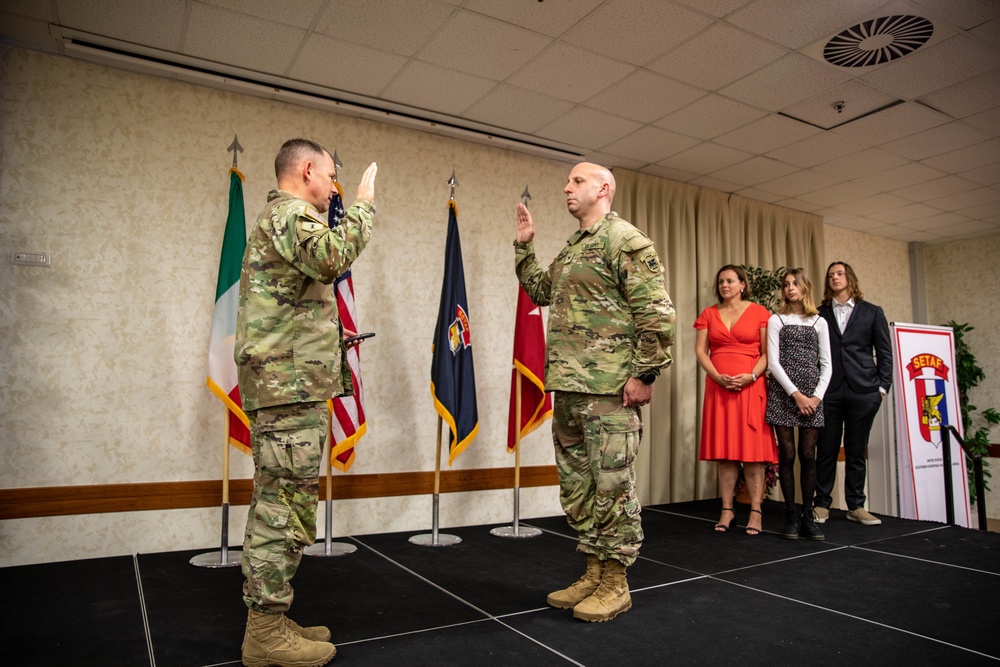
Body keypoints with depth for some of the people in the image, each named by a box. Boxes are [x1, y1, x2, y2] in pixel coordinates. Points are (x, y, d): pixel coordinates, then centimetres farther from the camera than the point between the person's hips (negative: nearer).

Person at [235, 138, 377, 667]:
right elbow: (332, 257, -27)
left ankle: (268, 622, 21)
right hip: (291, 384, -11)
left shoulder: (276, 217, 27)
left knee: (278, 503, 12)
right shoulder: (290, 212, -6)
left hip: (286, 386, 11)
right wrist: (362, 205, -14)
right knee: (285, 505, -7)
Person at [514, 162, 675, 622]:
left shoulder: (626, 240, -6)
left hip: (609, 388, -9)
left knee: (611, 484, 0)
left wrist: (645, 374, -16)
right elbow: (540, 291, 31)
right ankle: (593, 574, 27)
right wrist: (524, 245, 23)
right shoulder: (572, 248, 20)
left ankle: (615, 584, 15)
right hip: (567, 386, 9)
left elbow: (656, 313, -13)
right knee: (577, 483, 14)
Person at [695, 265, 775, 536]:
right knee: (724, 449, 4)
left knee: (753, 448, -3)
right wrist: (718, 377, -10)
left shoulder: (759, 312, 5)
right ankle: (727, 510, 10)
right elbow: (700, 350, 4)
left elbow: (767, 352, 1)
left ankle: (756, 512, 3)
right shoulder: (708, 314, 11)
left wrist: (751, 376, -14)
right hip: (718, 387, 2)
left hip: (751, 387, -2)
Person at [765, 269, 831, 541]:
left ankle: (807, 517, 9)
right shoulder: (776, 320, 6)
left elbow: (826, 364, 10)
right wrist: (796, 394, -10)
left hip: (811, 396, 2)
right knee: (787, 455, -1)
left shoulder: (819, 322, 13)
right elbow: (773, 362, -2)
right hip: (783, 393, -2)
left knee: (808, 456, 1)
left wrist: (817, 396, -5)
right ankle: (791, 516, 8)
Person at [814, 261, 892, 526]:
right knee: (827, 449, 3)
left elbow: (885, 352, 9)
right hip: (829, 391, 0)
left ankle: (856, 506, 17)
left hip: (863, 391, 1)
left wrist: (882, 386, 0)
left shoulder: (872, 312, 10)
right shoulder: (820, 315, 8)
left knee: (857, 451, 7)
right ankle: (822, 504, 13)